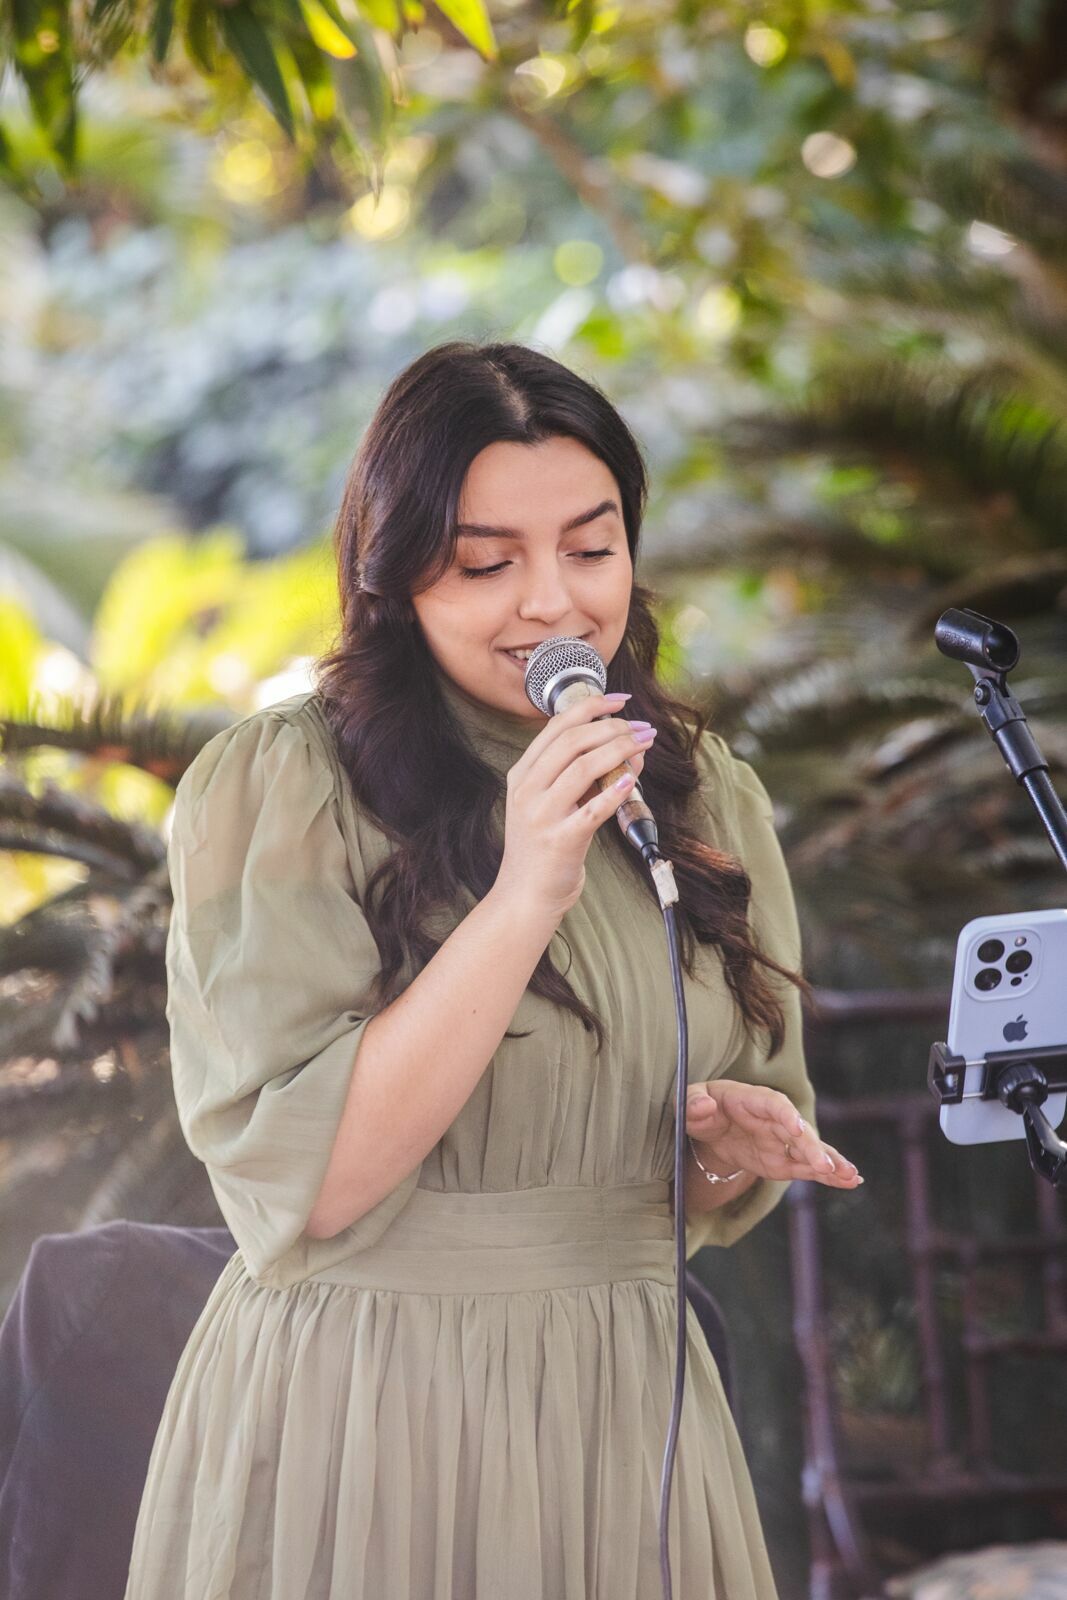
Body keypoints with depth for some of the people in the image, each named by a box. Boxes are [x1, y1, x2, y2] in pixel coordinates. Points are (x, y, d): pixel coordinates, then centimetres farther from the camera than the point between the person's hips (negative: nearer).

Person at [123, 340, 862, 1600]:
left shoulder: (701, 794, 5)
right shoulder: (276, 785, -12)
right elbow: (300, 1179, -20)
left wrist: (733, 1145, -8)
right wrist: (525, 895, -24)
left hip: (628, 1404, 5)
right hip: (356, 1419, -5)